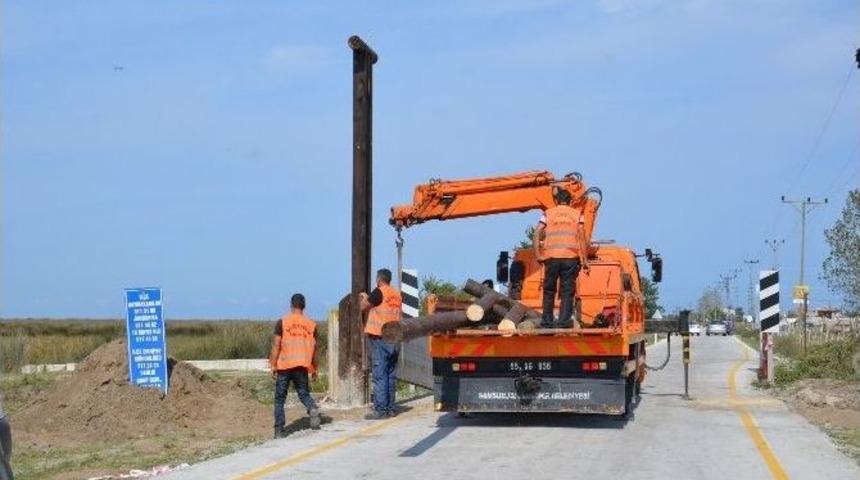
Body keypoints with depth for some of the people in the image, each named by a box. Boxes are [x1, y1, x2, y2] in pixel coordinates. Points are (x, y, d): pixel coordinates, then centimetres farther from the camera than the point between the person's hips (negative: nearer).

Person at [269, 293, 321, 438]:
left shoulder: (282, 322, -3)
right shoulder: (311, 324, 5)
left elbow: (276, 345, -6)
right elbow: (314, 348, 9)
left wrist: (273, 365, -1)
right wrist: (314, 369, 17)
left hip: (284, 365, -2)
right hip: (302, 366, 2)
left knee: (280, 398, 7)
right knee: (304, 393, 13)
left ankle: (279, 430, 4)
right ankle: (313, 410, -19)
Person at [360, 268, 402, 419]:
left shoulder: (379, 292, -9)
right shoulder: (397, 295, 11)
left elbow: (363, 307, -3)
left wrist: (365, 298, 21)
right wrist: (370, 299, 30)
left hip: (380, 339, -7)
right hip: (395, 340, 7)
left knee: (379, 376, -6)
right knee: (391, 375, 12)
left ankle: (380, 410, -8)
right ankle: (390, 408, 14)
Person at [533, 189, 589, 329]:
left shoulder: (548, 213, 10)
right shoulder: (577, 214, 10)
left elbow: (537, 233, 0)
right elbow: (582, 236, 0)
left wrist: (537, 254, 2)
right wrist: (584, 259, 0)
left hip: (551, 257, 1)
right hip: (571, 257, 0)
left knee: (549, 290, 12)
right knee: (567, 291, 3)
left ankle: (547, 321, 12)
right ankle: (564, 321, -4)